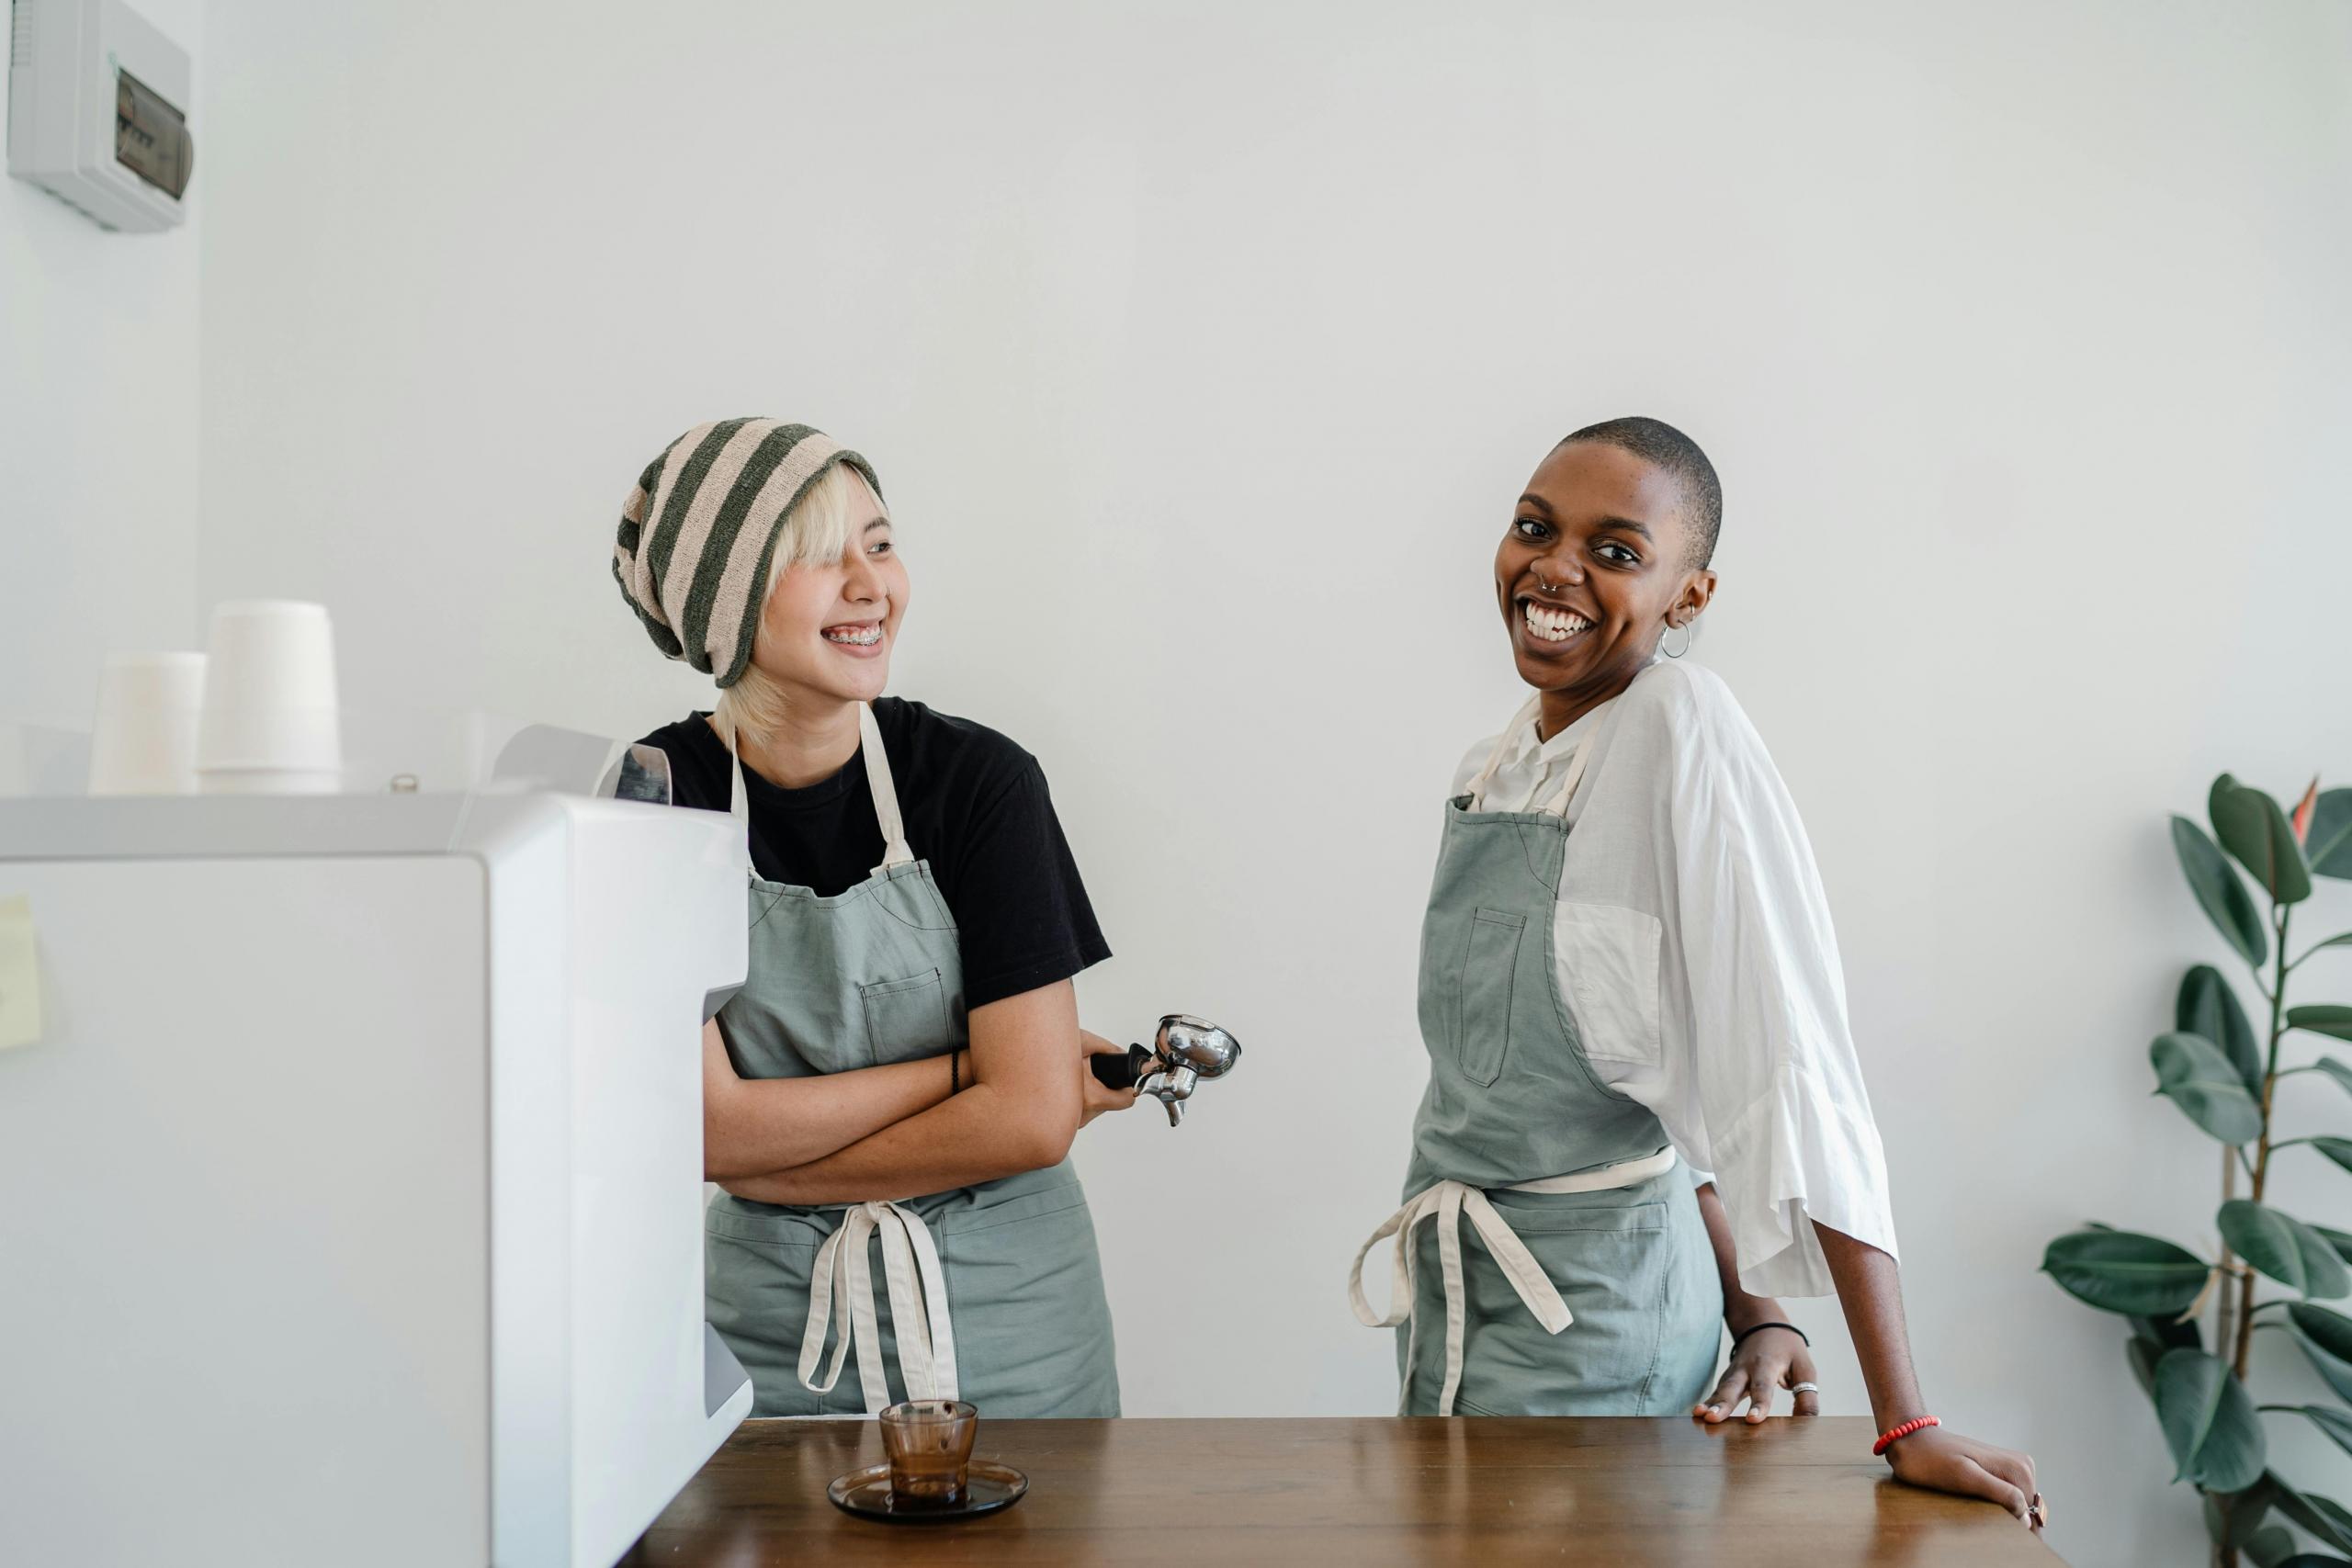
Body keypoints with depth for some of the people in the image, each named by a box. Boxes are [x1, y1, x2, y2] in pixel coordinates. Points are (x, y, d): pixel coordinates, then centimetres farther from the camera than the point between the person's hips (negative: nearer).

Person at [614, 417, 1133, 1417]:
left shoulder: (977, 778, -13)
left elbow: (1035, 1118, -16)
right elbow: (707, 1127, -13)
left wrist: (770, 1161, -13)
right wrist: (967, 1066, -14)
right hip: (771, 1323, 1)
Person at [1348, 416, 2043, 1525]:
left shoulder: (1681, 730, -18)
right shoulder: (1494, 769, 3)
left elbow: (1790, 1070, -22)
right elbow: (1658, 1068, 7)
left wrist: (1905, 1425, -21)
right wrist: (1750, 1312, 1)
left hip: (1588, 1312, -7)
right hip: (1446, 1291, 7)